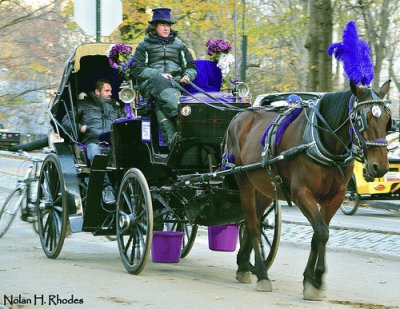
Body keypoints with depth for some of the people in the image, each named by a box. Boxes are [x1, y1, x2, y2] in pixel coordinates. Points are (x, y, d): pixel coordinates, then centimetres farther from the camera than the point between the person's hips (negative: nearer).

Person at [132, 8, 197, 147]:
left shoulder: (178, 45, 25)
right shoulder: (144, 46, 15)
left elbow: (191, 66, 25)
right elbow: (137, 69, 3)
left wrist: (187, 75, 0)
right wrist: (159, 75, -11)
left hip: (175, 82, 2)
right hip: (150, 82, -2)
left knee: (161, 105, -32)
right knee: (161, 84, -40)